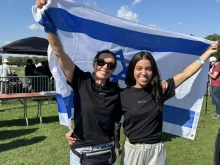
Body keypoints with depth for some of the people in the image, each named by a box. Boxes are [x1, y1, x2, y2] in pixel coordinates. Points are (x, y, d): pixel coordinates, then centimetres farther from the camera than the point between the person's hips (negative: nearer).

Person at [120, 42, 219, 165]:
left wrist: (208, 52, 6)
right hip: (132, 150, -2)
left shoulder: (159, 89, -3)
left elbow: (185, 74, 2)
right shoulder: (123, 95, -9)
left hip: (156, 151, 2)